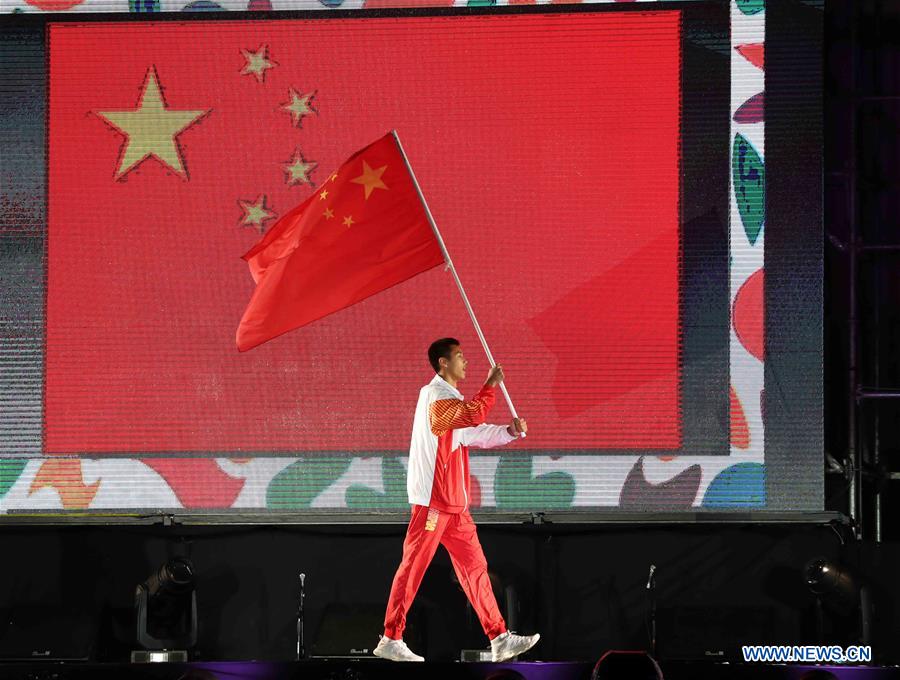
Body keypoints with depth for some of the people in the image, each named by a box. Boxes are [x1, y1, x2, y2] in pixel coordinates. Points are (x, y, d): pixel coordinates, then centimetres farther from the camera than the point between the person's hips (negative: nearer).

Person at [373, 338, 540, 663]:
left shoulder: (451, 399, 20)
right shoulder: (435, 395, -11)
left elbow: (476, 433, 20)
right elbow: (475, 415, -24)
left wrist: (509, 431, 3)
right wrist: (491, 384, -10)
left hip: (454, 502, 10)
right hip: (432, 498, -10)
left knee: (474, 566, 7)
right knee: (413, 566, -6)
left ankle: (499, 639, 7)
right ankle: (391, 639, -2)